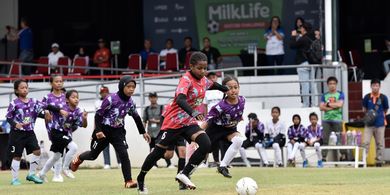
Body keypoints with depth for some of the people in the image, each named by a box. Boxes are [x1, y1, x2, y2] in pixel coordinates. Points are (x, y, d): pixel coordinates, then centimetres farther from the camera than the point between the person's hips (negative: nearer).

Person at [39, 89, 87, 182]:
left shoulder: (77, 111, -6)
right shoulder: (63, 108, -20)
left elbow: (84, 125, -10)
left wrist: (84, 118, -27)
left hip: (66, 134, 7)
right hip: (57, 133, -7)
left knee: (56, 156, 18)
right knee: (73, 147, -24)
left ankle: (42, 173, 35)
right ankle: (65, 168, -7)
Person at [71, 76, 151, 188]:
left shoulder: (130, 102, -5)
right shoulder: (111, 99, -22)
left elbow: (136, 117, 12)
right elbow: (98, 114, -17)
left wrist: (143, 132, 15)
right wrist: (98, 131, -25)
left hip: (118, 131, 3)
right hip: (104, 130, -3)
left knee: (124, 154, -15)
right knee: (93, 155, 12)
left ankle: (128, 181, -12)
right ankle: (79, 159, 45)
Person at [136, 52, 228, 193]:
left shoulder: (203, 80, 3)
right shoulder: (186, 79, -21)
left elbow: (213, 85, 29)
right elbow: (180, 99, -38)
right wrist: (193, 113, -52)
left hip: (189, 122, 7)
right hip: (174, 121, -7)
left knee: (206, 145, -17)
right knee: (159, 151, 4)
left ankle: (184, 174, -9)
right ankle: (140, 178, 24)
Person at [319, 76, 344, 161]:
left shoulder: (340, 94, 7)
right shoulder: (324, 95, 13)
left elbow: (339, 104, -10)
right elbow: (321, 107, 1)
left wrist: (328, 104, -2)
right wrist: (334, 106, -8)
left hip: (337, 120, -2)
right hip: (326, 120, 2)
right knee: (325, 139, -6)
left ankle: (337, 159, 2)